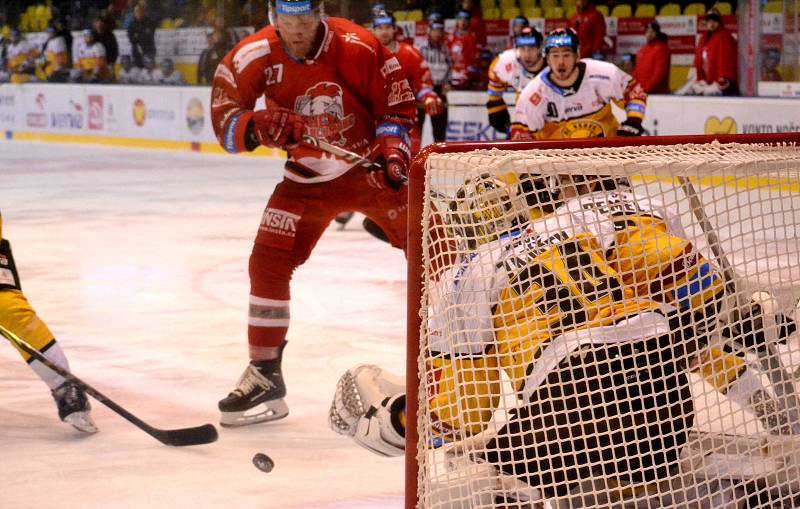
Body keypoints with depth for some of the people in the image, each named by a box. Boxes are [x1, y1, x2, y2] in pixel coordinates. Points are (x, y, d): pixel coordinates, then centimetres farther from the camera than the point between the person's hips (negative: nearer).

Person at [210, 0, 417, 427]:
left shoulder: (357, 47, -20)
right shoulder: (254, 57, -15)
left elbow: (397, 102, -9)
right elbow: (224, 120, -13)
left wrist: (392, 146, -22)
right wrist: (259, 127, -33)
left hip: (372, 165, -2)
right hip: (307, 179, 2)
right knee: (268, 262, -9)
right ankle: (264, 378, 2)